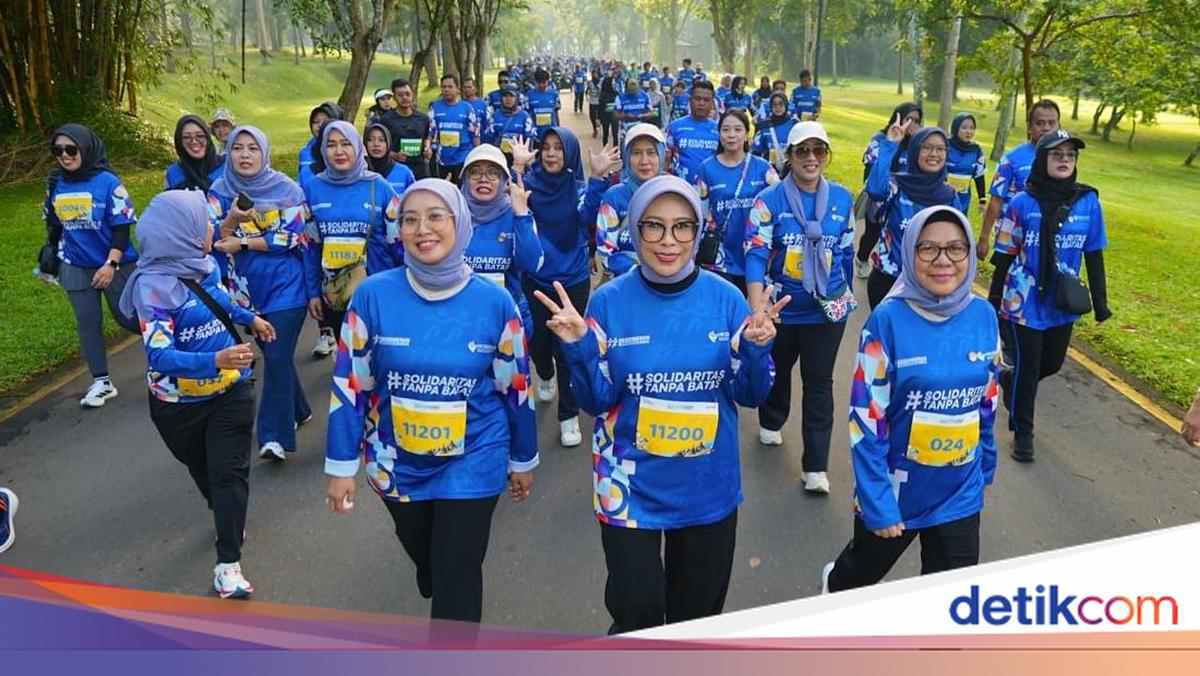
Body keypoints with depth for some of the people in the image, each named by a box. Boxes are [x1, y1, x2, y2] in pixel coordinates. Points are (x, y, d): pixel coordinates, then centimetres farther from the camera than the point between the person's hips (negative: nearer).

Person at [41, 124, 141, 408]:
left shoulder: (107, 182, -14)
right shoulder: (55, 184, 1)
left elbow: (122, 227, -14)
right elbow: (53, 224, 15)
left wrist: (111, 264, -20)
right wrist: (52, 258, 20)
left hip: (116, 265, -4)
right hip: (75, 268, 5)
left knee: (128, 318, 3)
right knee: (87, 324, 5)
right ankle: (101, 382, 13)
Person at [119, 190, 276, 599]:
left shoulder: (203, 262, -7)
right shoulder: (154, 285, -26)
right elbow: (160, 356, -33)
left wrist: (250, 318, 21)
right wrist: (215, 360, -45)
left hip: (230, 390, 4)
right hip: (180, 403, -3)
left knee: (229, 472, -2)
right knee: (201, 468, 21)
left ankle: (227, 563, 2)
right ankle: (225, 513, 51)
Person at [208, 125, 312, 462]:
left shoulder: (286, 189, -6)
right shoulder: (220, 191, 1)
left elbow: (293, 237, -12)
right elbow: (213, 239, -6)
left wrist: (242, 243, -12)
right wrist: (230, 221, -27)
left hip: (285, 288, -4)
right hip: (247, 290, 4)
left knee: (277, 357, -10)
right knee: (274, 354, 16)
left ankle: (274, 434, -6)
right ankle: (298, 410, 36)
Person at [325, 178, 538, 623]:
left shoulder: (494, 301, -14)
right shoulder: (374, 295, -15)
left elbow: (515, 387, -3)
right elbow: (350, 385, -7)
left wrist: (522, 459, 6)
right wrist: (341, 466, -4)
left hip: (472, 462, -2)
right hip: (397, 462, 2)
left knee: (457, 576, 3)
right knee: (423, 553, 27)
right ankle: (432, 577, 63)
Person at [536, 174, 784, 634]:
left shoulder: (725, 298, -7)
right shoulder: (610, 301, -10)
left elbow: (750, 395, -2)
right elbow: (597, 402, -8)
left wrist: (757, 349, -21)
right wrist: (579, 348, -24)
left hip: (709, 486, 2)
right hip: (631, 485, -2)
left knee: (698, 616, 19)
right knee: (636, 616, 5)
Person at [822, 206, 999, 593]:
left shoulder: (983, 316, -7)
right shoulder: (889, 320, -20)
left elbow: (988, 401, 7)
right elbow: (866, 420, -19)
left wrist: (986, 466, 14)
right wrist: (876, 502, -19)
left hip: (960, 493, 3)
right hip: (896, 490, -3)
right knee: (864, 570, 24)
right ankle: (833, 588, 58)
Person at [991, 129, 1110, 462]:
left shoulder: (1088, 202, -3)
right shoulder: (1023, 203, -11)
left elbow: (1094, 255, 5)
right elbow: (1004, 255, -4)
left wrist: (1100, 299, 5)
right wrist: (994, 300, -1)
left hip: (1063, 303, 4)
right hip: (1024, 301, -3)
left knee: (1052, 363, 19)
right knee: (1026, 366, 5)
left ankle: (1010, 381, 49)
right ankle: (1022, 432, 23)